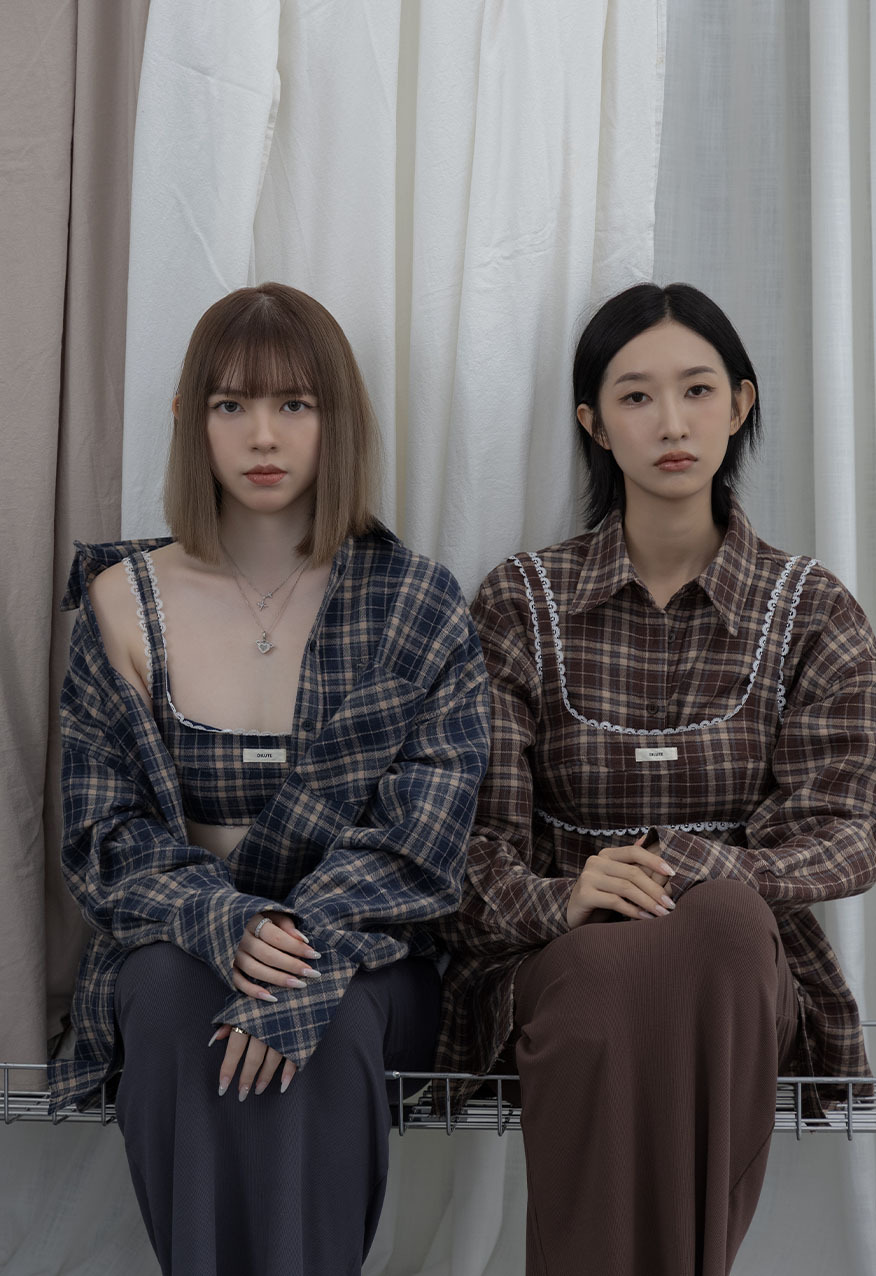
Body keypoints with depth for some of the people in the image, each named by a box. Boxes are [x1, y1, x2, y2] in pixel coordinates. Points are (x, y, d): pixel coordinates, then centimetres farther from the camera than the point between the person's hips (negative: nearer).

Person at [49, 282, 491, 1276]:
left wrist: (307, 961, -26)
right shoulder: (124, 603, 3)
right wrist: (226, 923, -20)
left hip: (365, 949, -1)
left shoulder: (417, 609, -1)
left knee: (330, 1025, -34)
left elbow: (423, 839, -9)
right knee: (172, 1004, -32)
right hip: (178, 941, 1)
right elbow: (102, 834, 1)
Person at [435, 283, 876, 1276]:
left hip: (743, 965, 1)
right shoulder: (520, 604, 5)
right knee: (613, 979, -37)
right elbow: (477, 834, -1)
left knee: (721, 916, -36)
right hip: (562, 955, 0)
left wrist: (695, 870, -22)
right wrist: (561, 896, -24)